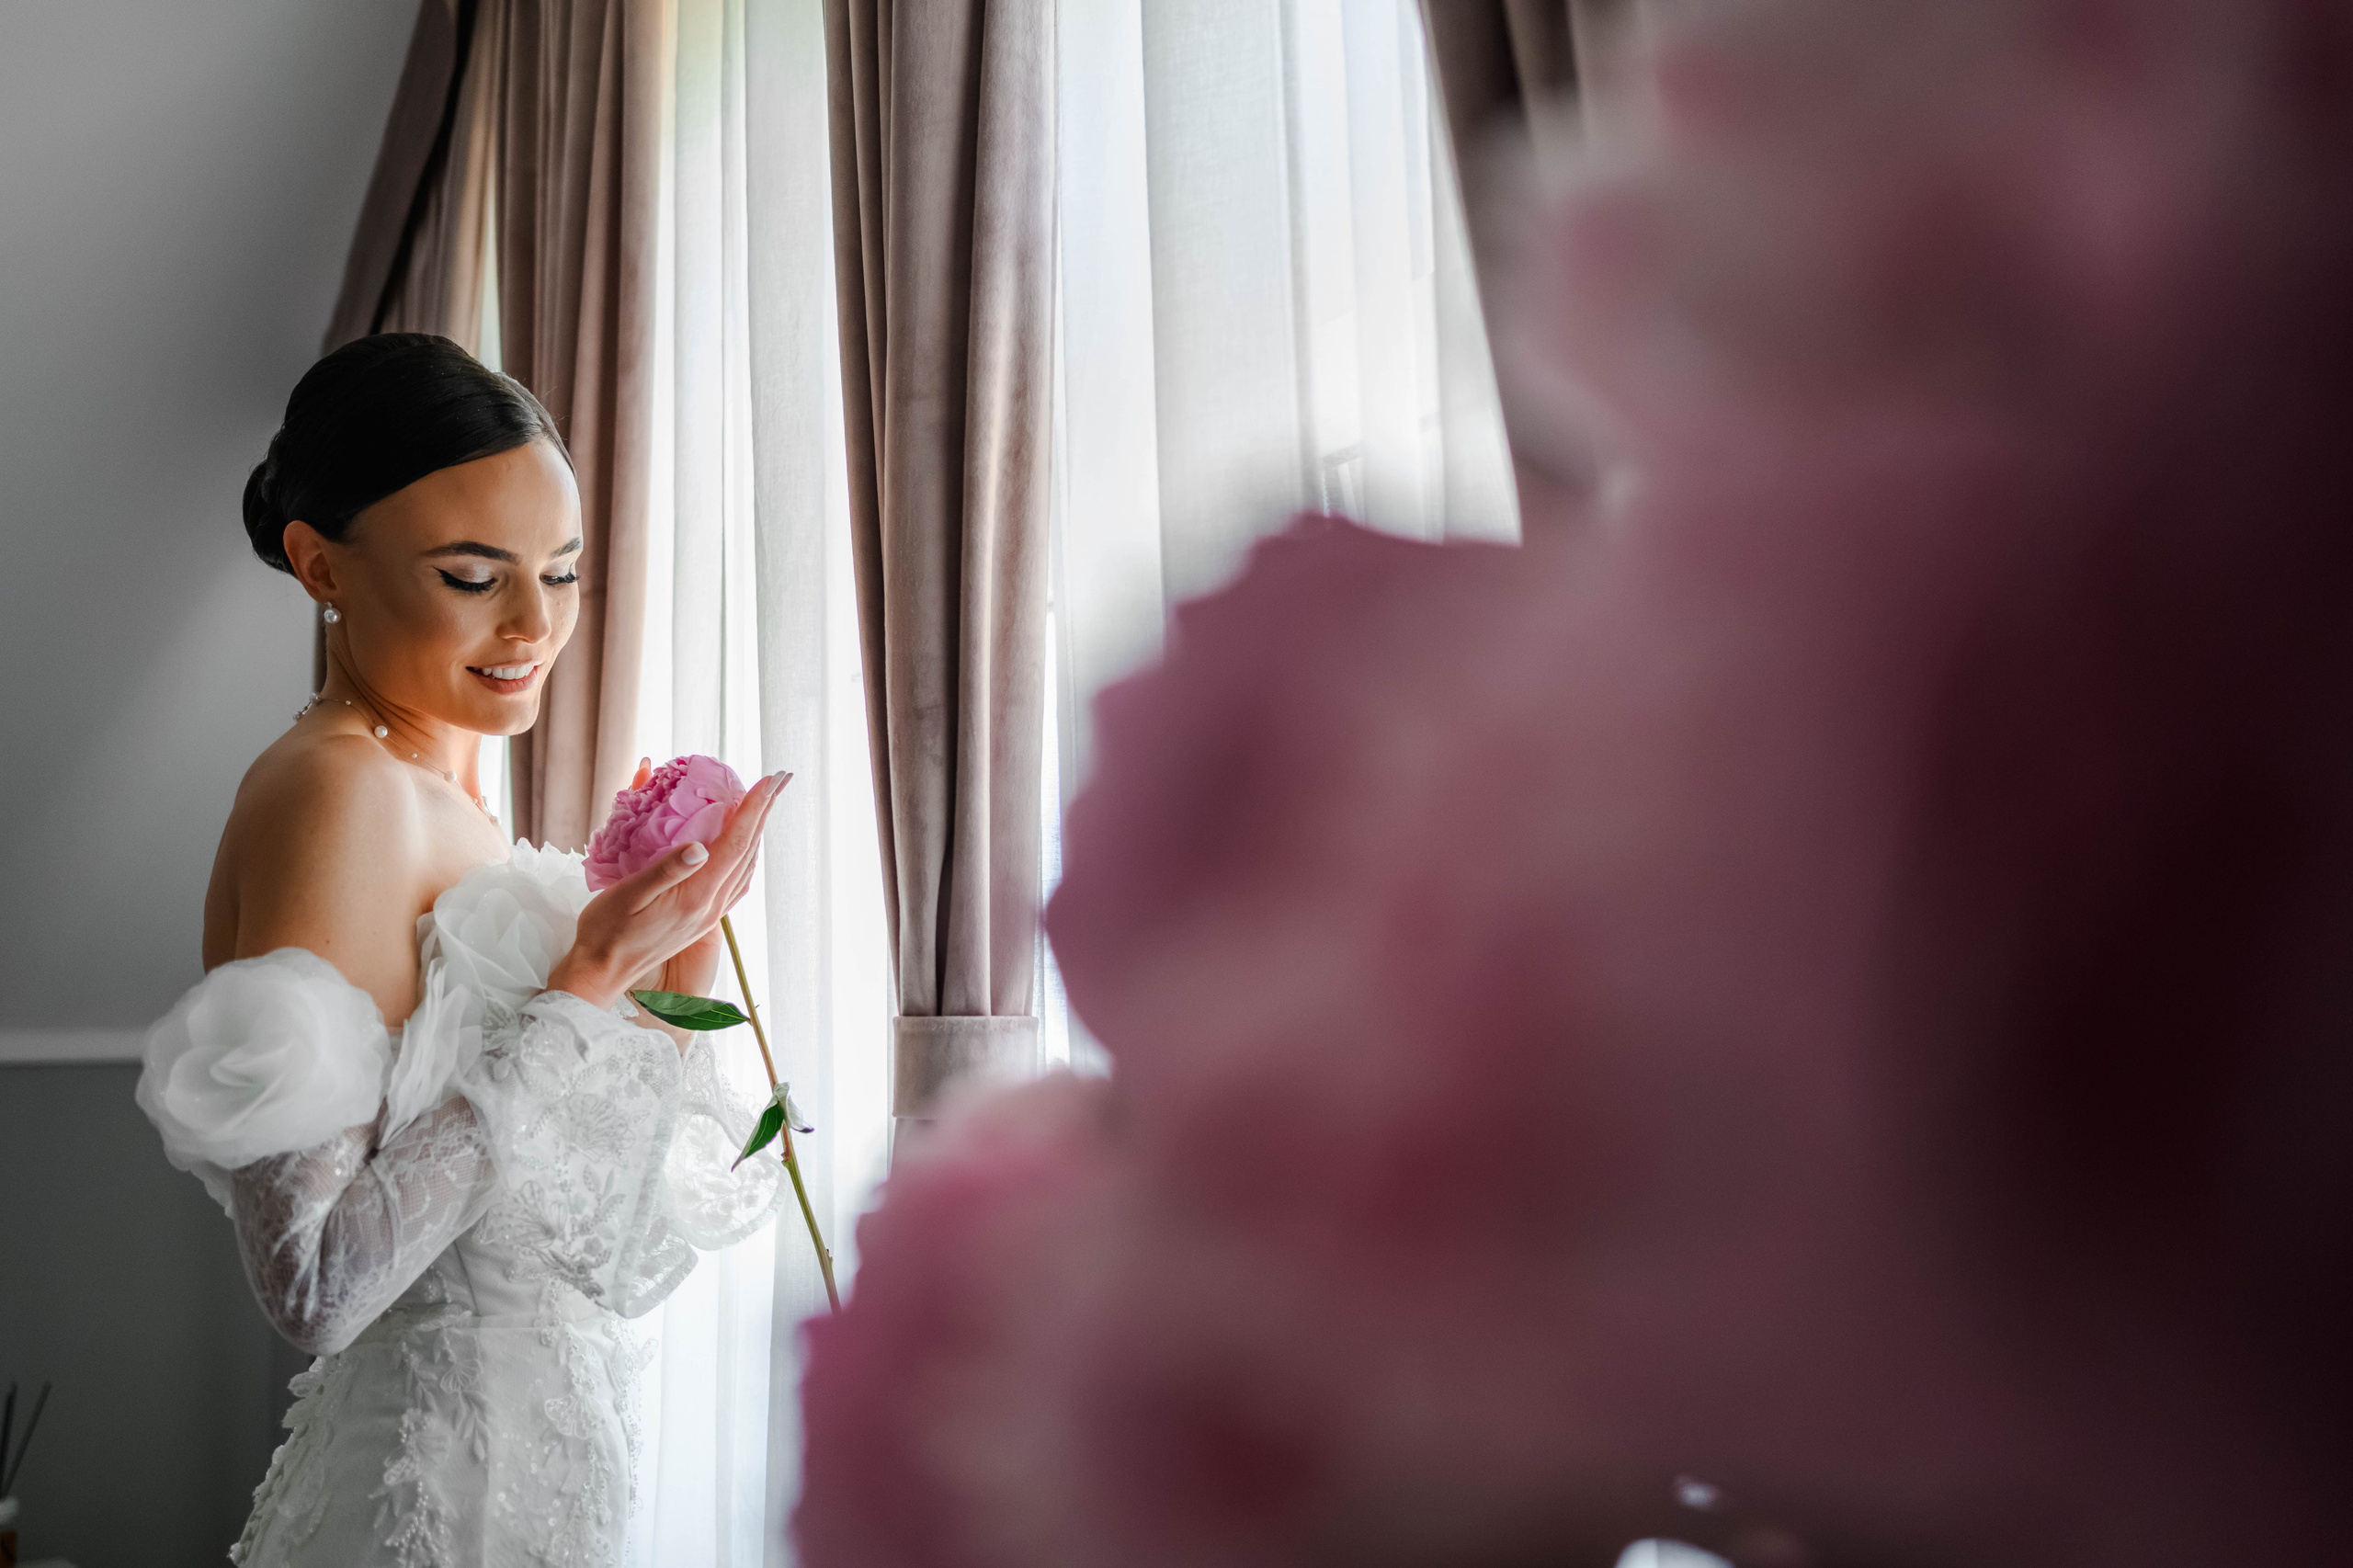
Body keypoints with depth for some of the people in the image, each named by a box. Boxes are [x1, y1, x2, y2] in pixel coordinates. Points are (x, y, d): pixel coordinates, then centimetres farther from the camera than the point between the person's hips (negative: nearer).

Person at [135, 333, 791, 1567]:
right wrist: (591, 979, -24)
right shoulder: (335, 791, -19)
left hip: (543, 1444, 9)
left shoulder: (437, 795, 7)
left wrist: (677, 963, -4)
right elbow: (315, 1281, -24)